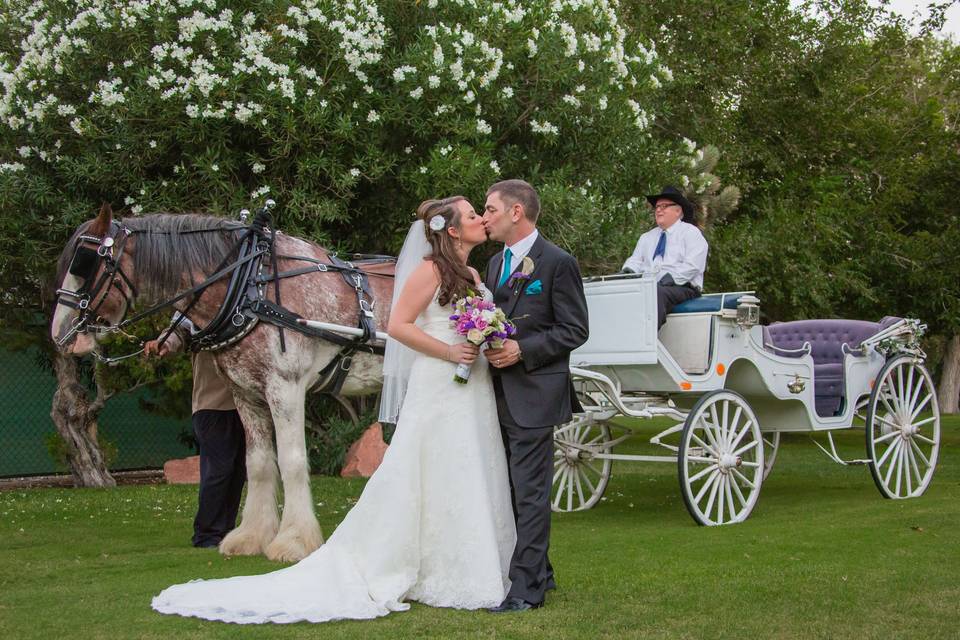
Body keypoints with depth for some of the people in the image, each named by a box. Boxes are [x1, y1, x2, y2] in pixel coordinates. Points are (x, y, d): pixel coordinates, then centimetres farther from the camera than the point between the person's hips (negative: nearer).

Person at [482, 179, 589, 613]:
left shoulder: (557, 262, -9)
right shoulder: (495, 263, 15)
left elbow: (574, 330, -11)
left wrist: (522, 350, -19)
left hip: (535, 394, -8)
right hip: (501, 395, 9)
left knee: (530, 493, -6)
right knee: (515, 491, 15)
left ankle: (526, 588, -3)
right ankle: (538, 572, 27)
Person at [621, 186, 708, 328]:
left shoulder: (691, 233, 7)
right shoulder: (647, 237, 28)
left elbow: (692, 266, -7)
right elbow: (636, 260, 20)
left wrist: (671, 277, -20)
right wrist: (628, 271, -5)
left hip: (681, 287, -5)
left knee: (657, 292, -39)